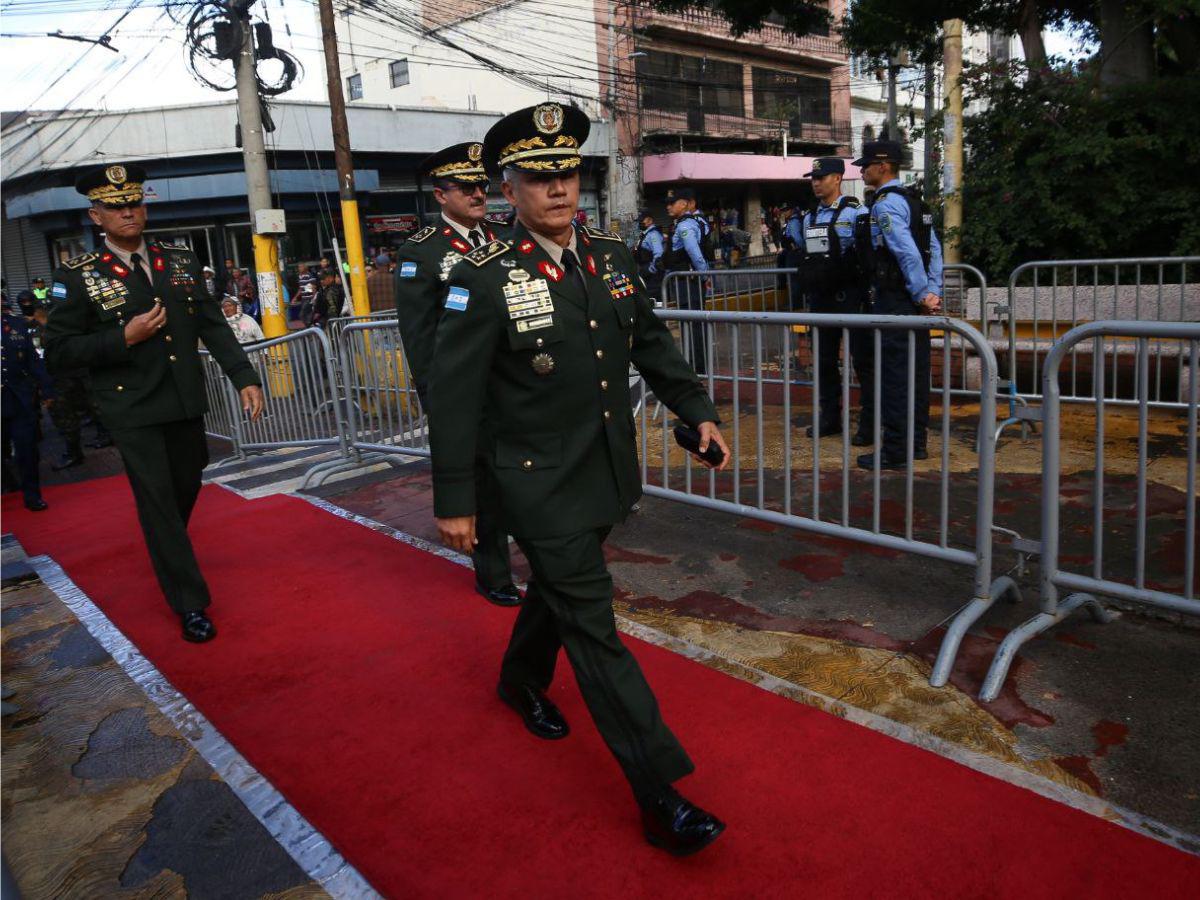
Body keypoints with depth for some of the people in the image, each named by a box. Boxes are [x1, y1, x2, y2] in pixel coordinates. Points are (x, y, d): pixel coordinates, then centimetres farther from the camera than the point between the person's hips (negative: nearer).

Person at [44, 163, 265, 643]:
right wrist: (124, 338, -19)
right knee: (157, 500, -4)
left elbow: (213, 326, 5)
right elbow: (58, 351, -7)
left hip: (186, 403, 5)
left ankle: (167, 557, 49)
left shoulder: (182, 261, 6)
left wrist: (244, 377, -5)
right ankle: (190, 604, 5)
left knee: (186, 488, 18)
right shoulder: (77, 276, -6)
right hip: (133, 410, -4)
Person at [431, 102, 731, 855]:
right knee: (592, 622, -3)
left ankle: (521, 679, 54)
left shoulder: (612, 257, 2)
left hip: (607, 475, 6)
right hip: (542, 486, -6)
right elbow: (455, 395, -13)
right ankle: (659, 796, 4)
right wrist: (454, 500, -12)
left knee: (560, 587, 25)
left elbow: (652, 343, 12)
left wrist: (698, 410, 2)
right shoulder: (485, 280, -15)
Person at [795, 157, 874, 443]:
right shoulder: (808, 218, 14)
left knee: (862, 360, -3)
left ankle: (869, 423, 3)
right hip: (819, 298, 7)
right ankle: (830, 417, 23)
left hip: (849, 297, -7)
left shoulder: (855, 212, -6)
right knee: (824, 360, 12)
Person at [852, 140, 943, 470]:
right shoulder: (912, 202, 17)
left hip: (893, 300, -10)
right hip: (912, 300, 10)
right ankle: (916, 442, 23)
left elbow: (907, 252, -21)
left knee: (894, 374, -7)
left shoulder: (886, 204, -13)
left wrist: (922, 294, -16)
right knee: (916, 371, 13)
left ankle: (895, 451, -3)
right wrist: (933, 292, 6)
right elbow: (934, 248, 12)